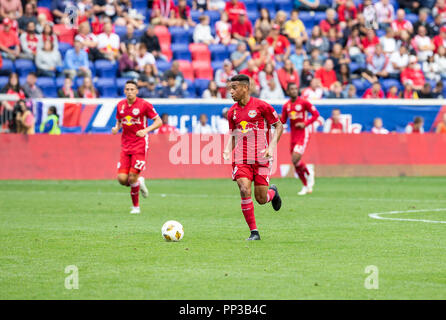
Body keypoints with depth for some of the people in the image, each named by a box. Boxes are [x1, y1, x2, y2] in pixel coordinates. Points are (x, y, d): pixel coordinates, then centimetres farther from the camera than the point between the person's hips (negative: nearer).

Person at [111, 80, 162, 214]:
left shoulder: (144, 105, -8)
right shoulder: (120, 105, 8)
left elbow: (159, 122, -6)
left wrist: (145, 130, -21)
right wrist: (116, 128, 0)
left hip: (140, 145, -5)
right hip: (125, 146, 5)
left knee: (132, 178, -12)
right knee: (122, 178, -8)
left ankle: (136, 206, 9)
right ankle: (139, 183, 24)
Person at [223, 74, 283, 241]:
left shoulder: (261, 106, -7)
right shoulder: (232, 112, 8)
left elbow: (279, 126, 0)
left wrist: (271, 147, -12)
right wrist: (228, 150, 0)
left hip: (261, 159, -3)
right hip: (241, 160, 3)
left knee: (261, 199, -1)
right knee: (245, 191, -17)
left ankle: (273, 192, 38)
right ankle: (254, 232, -7)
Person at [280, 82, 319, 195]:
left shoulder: (304, 102, -6)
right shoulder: (286, 106, 9)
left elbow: (316, 114, -3)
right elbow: (283, 121, 14)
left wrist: (305, 124, -13)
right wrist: (278, 118, -9)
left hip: (303, 134, -6)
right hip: (293, 135, 6)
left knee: (295, 159, -21)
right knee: (295, 164, 5)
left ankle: (309, 172, 8)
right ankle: (306, 186, 20)